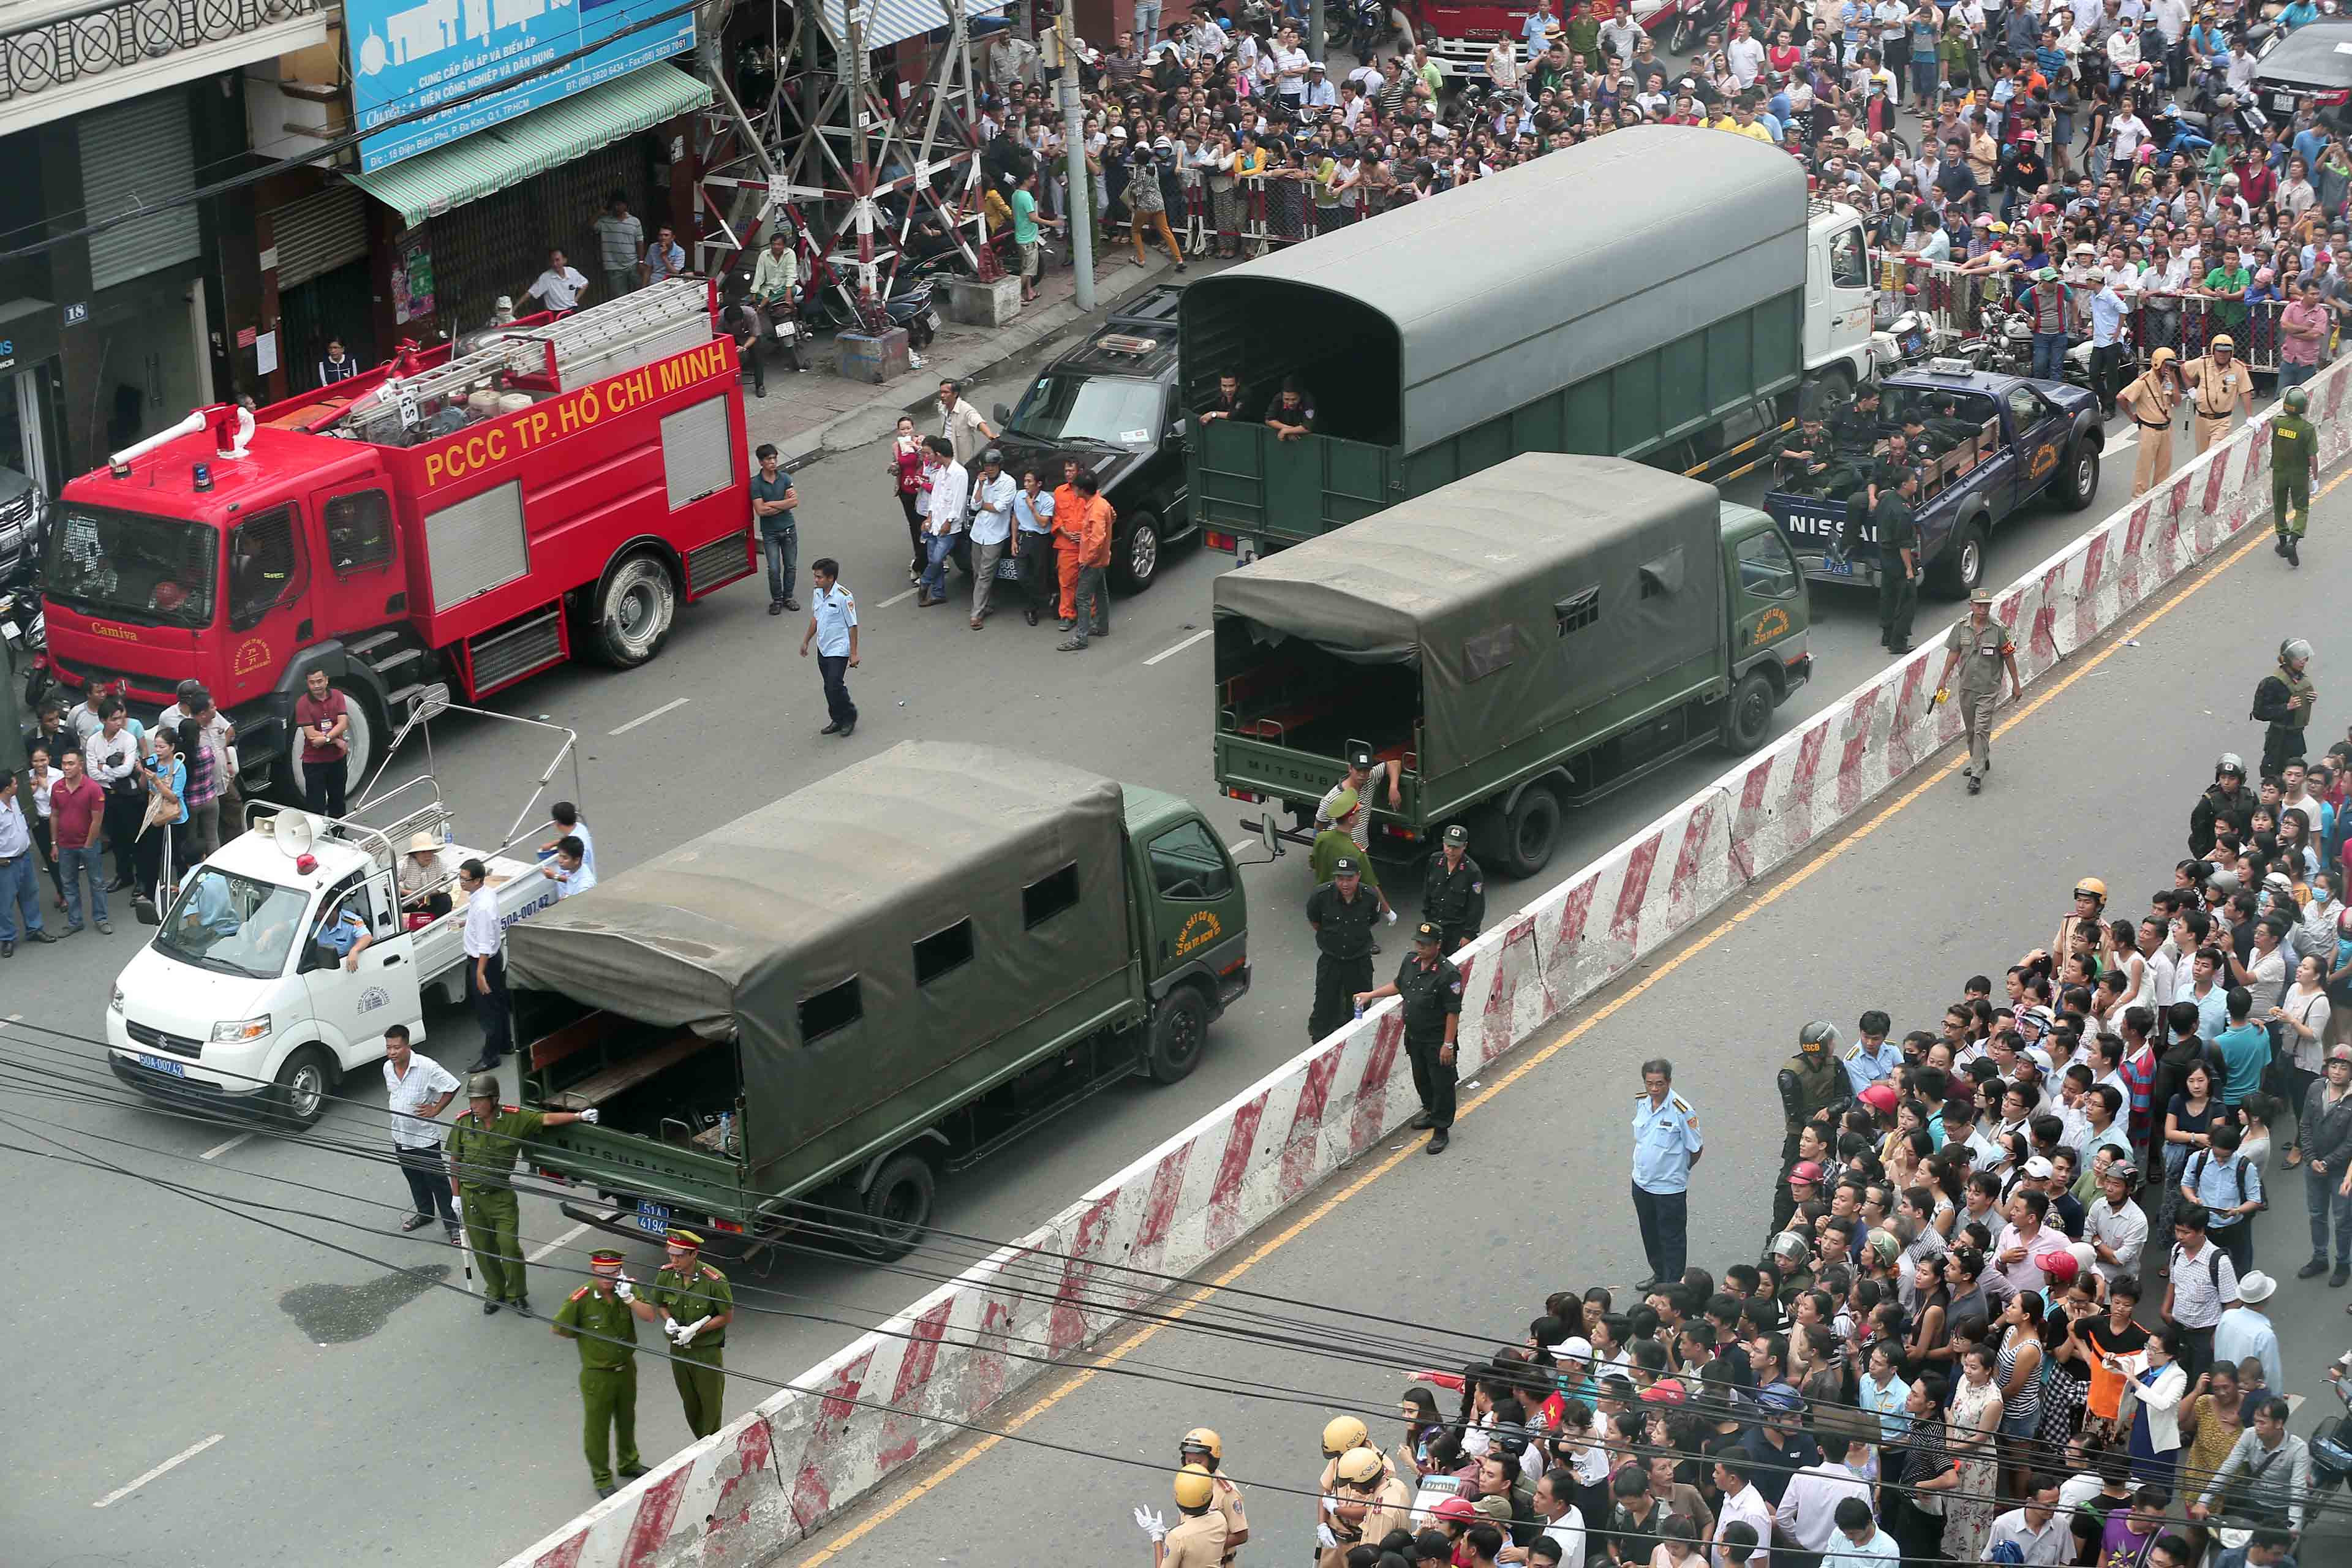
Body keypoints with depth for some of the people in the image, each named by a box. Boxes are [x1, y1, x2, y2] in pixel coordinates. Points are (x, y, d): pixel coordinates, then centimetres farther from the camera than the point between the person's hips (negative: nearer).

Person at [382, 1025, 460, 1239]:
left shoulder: (426, 1067, -23)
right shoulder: (388, 1068, -1)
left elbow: (452, 1086, -17)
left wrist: (435, 1110, -16)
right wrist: (391, 1109, 8)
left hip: (425, 1138, -6)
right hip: (400, 1136, 7)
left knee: (436, 1180, 1)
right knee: (414, 1178, 23)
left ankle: (452, 1223, 10)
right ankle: (425, 1213, 42)